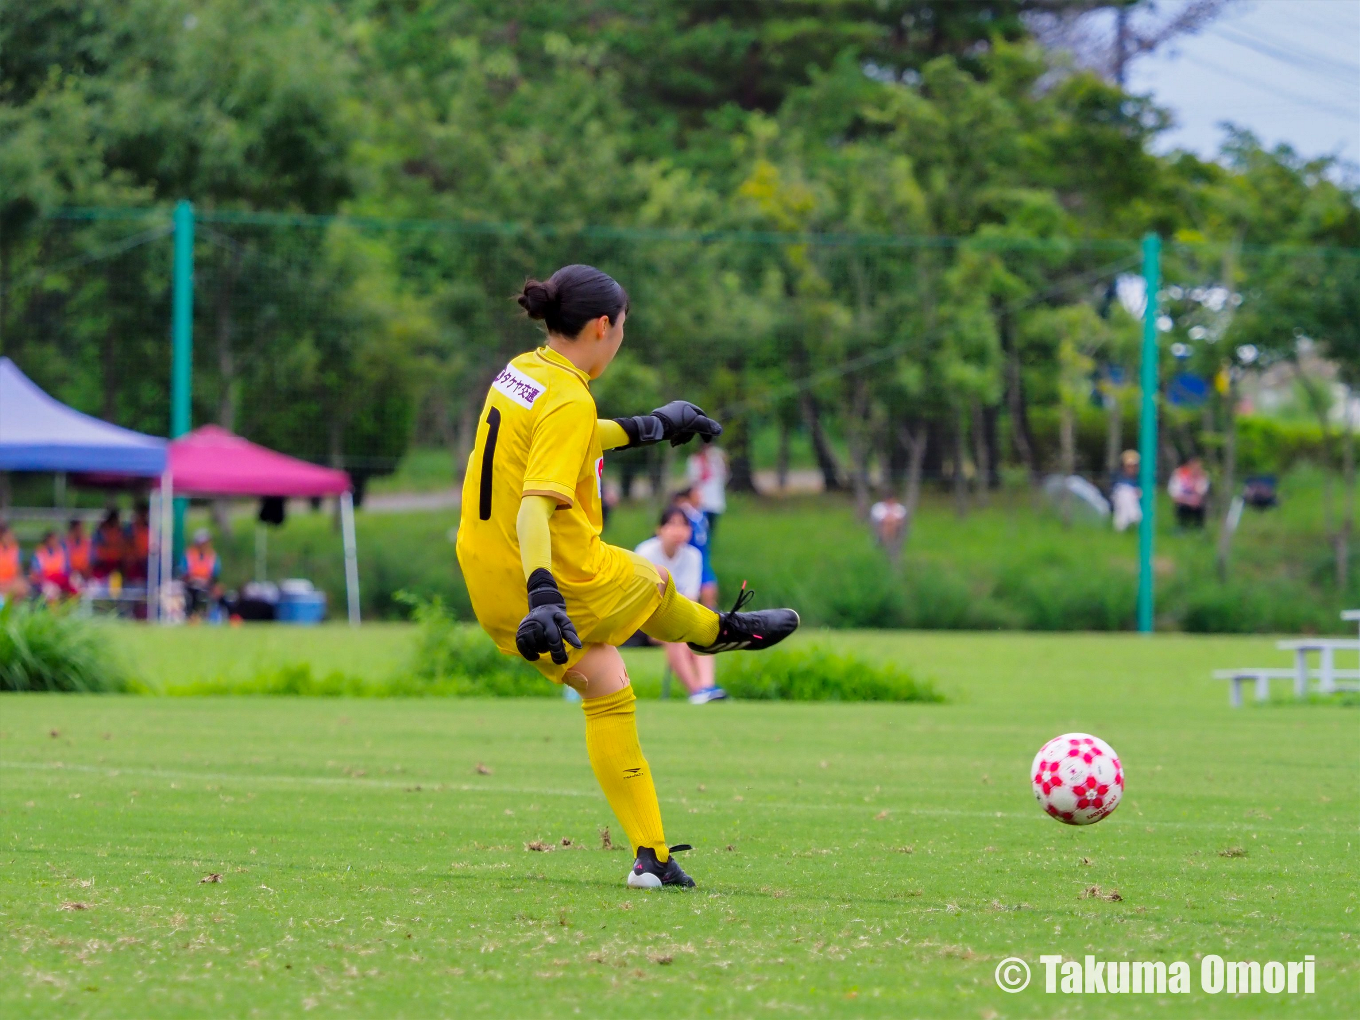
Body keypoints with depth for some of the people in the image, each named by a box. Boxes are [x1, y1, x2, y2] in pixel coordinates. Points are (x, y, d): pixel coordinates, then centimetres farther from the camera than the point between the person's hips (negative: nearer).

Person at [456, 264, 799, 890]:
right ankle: (722, 632, 57)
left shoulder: (519, 372, 6)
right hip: (568, 577, -8)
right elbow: (536, 505, -34)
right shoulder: (569, 400, -22)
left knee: (606, 690, 15)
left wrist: (644, 428, 38)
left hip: (490, 586, 8)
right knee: (655, 587, 22)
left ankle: (649, 857, 13)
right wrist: (543, 594, -44)